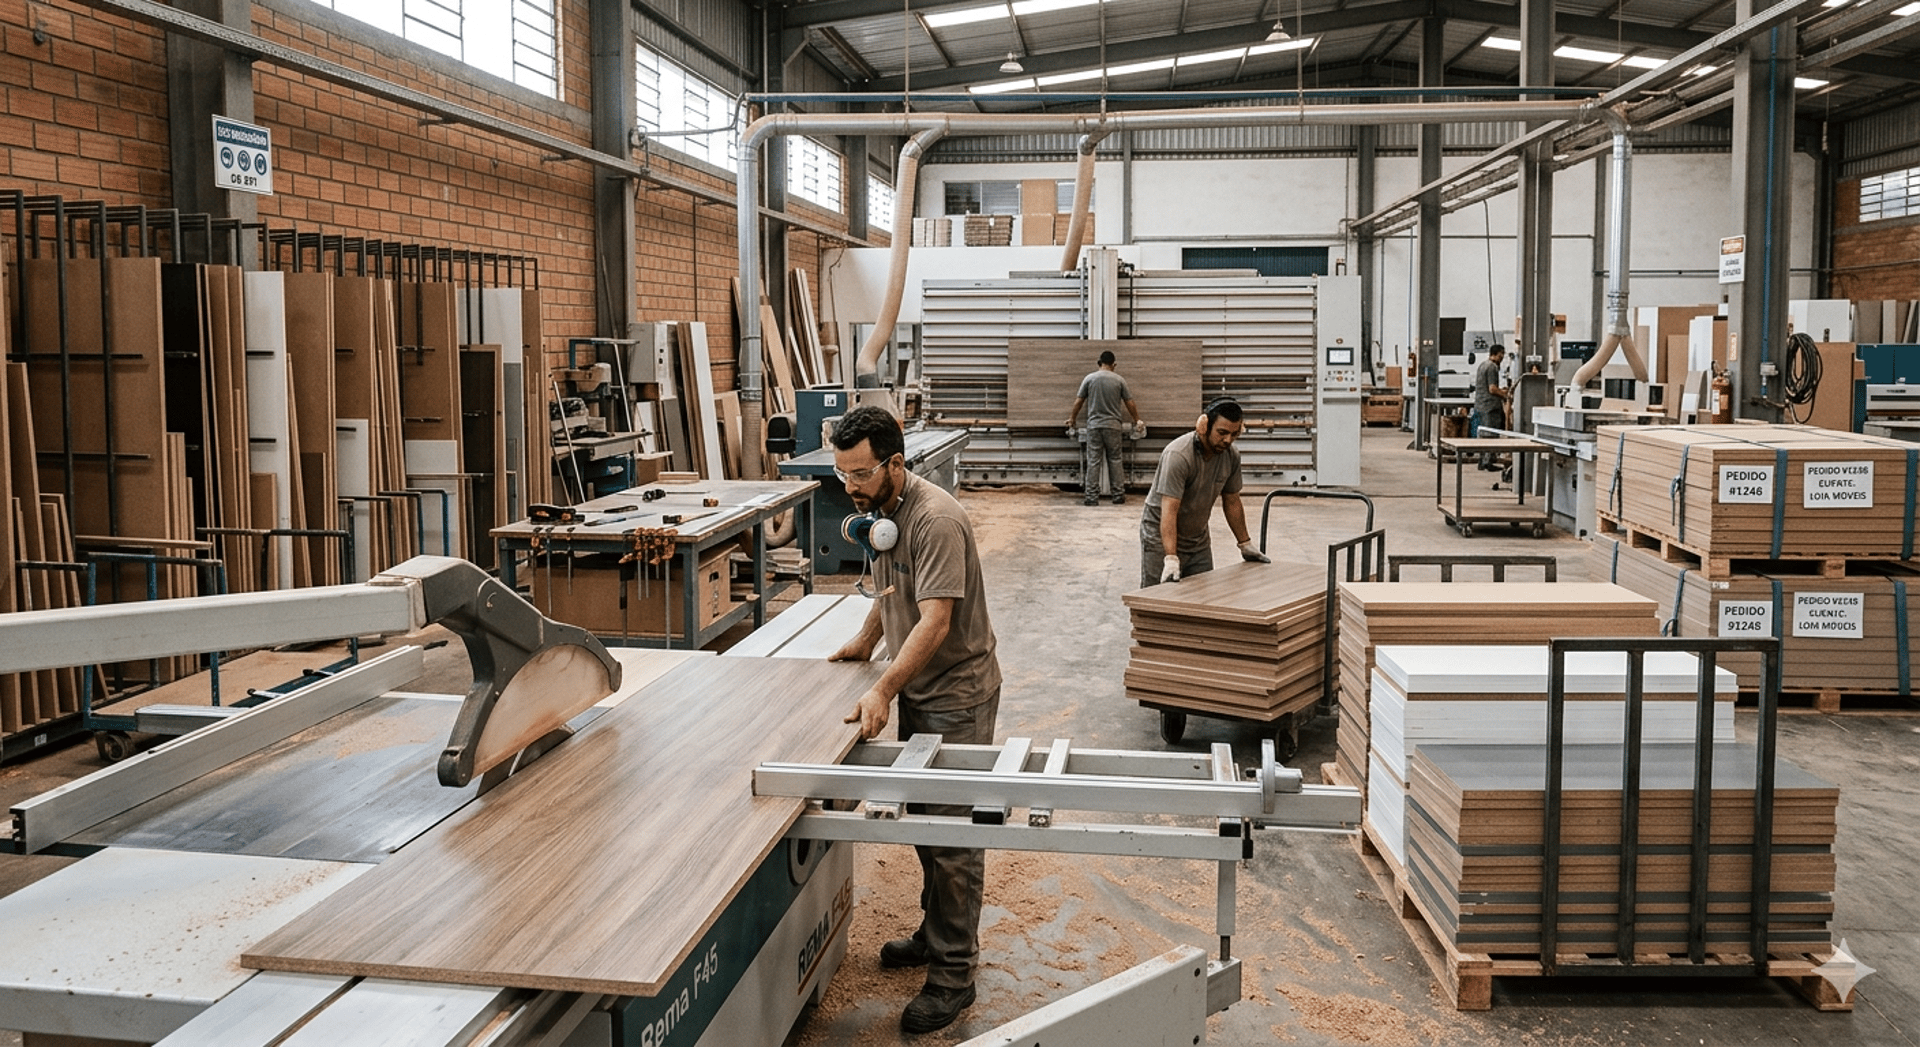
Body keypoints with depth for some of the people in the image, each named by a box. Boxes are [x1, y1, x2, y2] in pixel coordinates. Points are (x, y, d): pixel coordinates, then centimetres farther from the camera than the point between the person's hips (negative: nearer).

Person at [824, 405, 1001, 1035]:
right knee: (923, 819, 19)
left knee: (951, 835, -3)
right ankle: (936, 934, 35)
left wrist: (882, 691, -36)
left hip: (957, 696, -9)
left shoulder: (936, 521, -25)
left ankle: (953, 975, 7)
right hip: (916, 689, 9)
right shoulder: (880, 509, 5)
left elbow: (935, 621, -31)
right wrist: (866, 640, 13)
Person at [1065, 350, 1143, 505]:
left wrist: (1072, 419, 19)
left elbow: (1078, 402, 4)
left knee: (1093, 461, 1)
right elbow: (1129, 404, 6)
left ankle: (1091, 496, -1)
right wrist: (1137, 421, 19)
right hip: (1113, 425, 0)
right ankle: (1118, 495, 7)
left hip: (1094, 425, 0)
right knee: (1115, 460, 7)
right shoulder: (1119, 380, 1)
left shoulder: (1089, 379, 0)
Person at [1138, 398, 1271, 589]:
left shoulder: (1231, 456, -6)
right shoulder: (1178, 456, -28)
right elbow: (1169, 511, -33)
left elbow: (1232, 502, 8)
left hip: (1199, 540, 7)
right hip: (1162, 537, -7)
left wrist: (1246, 544, 12)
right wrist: (1171, 559, -41)